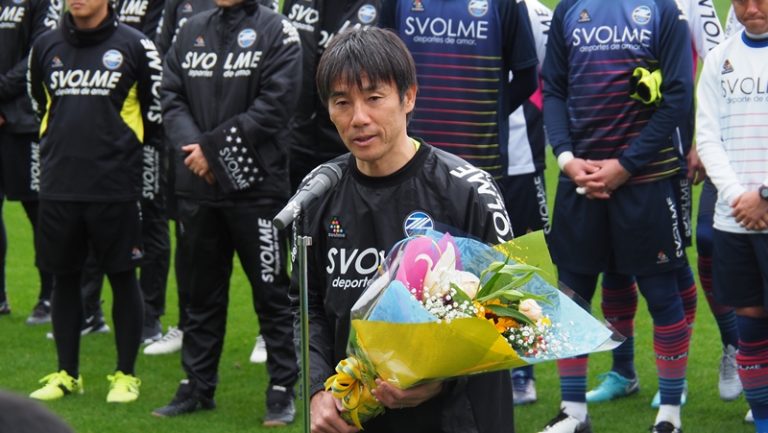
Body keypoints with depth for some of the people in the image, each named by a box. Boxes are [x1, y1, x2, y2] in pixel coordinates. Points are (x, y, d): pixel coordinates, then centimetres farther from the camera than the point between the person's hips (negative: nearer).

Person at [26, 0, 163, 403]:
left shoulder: (135, 46, -4)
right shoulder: (46, 46, 6)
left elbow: (156, 111, 3)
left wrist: (119, 150, 8)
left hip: (116, 186, -3)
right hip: (58, 185, 3)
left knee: (122, 277, 4)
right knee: (64, 277, 10)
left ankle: (125, 375, 13)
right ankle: (66, 374, 20)